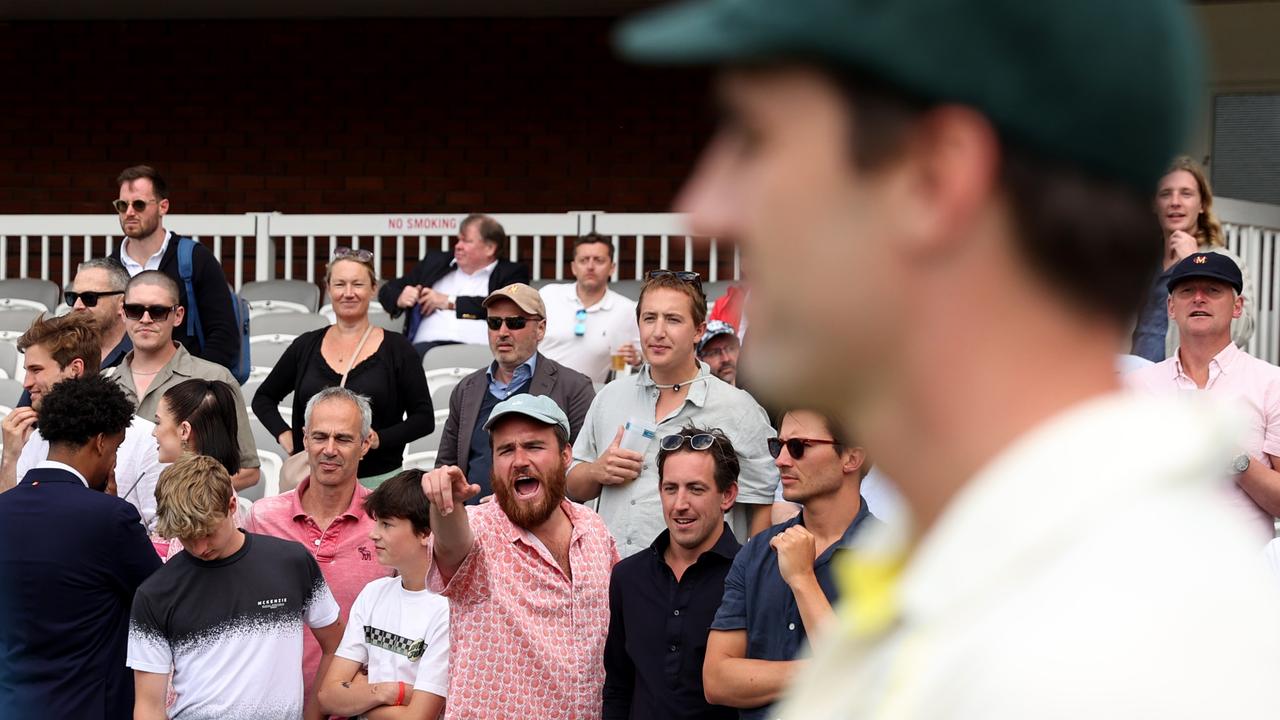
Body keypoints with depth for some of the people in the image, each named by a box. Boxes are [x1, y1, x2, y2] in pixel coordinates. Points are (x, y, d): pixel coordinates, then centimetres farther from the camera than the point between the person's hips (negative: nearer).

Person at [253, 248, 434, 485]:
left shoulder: (396, 348, 1)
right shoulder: (306, 346, 9)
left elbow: (424, 418, 1)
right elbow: (263, 398, 21)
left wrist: (379, 439, -12)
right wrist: (284, 435, 5)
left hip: (377, 480, -2)